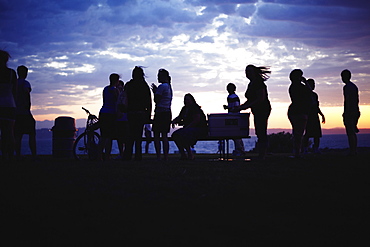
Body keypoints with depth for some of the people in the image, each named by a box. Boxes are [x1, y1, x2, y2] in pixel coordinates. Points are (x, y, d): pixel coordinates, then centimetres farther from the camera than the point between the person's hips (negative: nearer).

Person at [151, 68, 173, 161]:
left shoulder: (162, 86, -11)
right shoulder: (169, 87, 16)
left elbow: (156, 100, -11)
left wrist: (155, 91, 4)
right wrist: (156, 91, 21)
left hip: (160, 112, -9)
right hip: (168, 112, 9)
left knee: (156, 135, -6)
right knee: (164, 136, 9)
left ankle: (158, 157, -12)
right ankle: (166, 157, 7)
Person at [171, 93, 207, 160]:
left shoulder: (195, 108, -11)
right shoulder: (184, 108, 16)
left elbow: (197, 120, -20)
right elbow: (179, 117, 28)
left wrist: (187, 127, -22)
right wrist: (174, 121, 6)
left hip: (199, 129, -9)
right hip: (188, 129, 9)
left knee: (182, 135, -31)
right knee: (175, 134, -13)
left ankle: (190, 155, -22)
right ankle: (183, 154, -9)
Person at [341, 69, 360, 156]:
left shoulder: (346, 87, -11)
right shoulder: (354, 86, 17)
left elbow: (347, 100, -18)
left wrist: (346, 112, -19)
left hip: (349, 112, -9)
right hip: (355, 111, 9)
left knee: (350, 132, -9)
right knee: (353, 132, 13)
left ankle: (352, 151, -11)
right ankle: (354, 150, 14)